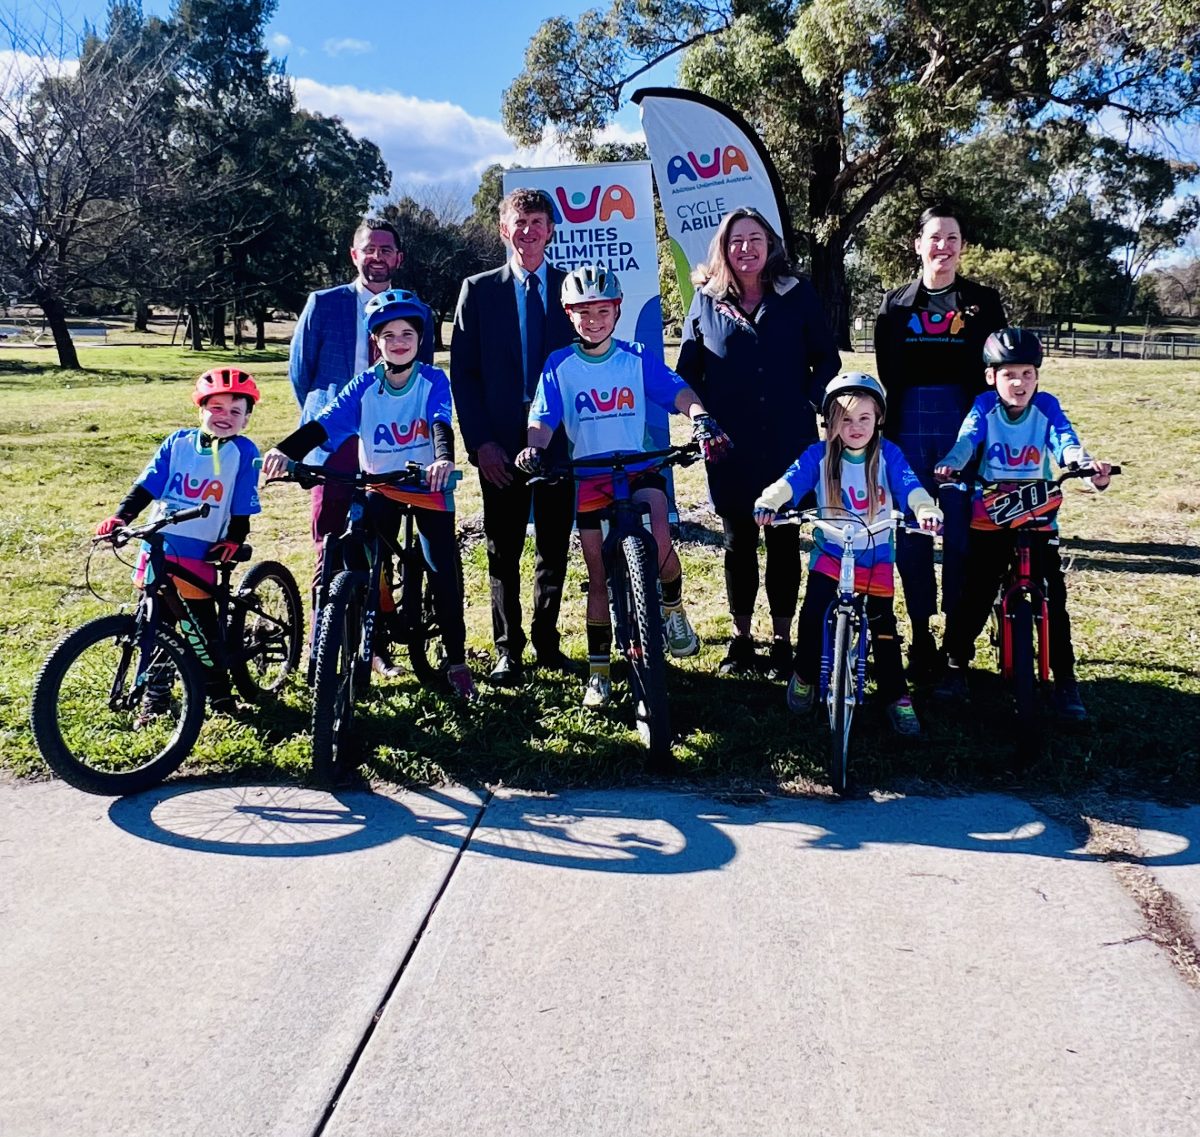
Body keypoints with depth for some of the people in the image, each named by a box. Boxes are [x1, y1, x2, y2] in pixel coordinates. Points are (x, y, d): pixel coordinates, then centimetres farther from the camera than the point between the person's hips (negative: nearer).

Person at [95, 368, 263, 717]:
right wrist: (120, 518, -10)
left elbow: (243, 508, -1)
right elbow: (146, 486, 2)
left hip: (200, 556, -3)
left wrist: (234, 541, -12)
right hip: (158, 548, 3)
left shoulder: (244, 452, -2)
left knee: (203, 630, 1)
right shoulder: (177, 442, 4)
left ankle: (219, 695, 18)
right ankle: (155, 697, 26)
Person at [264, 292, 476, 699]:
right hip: (381, 487, 2)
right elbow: (326, 423, -19)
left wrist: (444, 459, -49)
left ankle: (456, 661, 8)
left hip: (429, 487, -1)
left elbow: (441, 424, -26)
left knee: (443, 573, -5)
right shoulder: (366, 384, -6)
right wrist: (285, 450, -37)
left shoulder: (433, 380, -9)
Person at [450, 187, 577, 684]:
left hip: (561, 439, 1)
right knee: (503, 551, 4)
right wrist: (479, 442, -7)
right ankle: (507, 649, 15)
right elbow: (462, 372, 2)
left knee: (554, 548, 7)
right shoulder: (478, 290, 6)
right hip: (501, 444, -1)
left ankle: (547, 641, 22)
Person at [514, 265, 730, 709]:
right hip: (589, 477, 1)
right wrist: (534, 447, -28)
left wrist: (701, 417, -32)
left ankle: (673, 607, 3)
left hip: (639, 468, -1)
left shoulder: (638, 359, 3)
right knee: (599, 578, 6)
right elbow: (544, 417, -5)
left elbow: (676, 390, -10)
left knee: (659, 539, -28)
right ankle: (598, 670, 19)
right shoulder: (559, 365, 3)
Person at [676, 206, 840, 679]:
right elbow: (687, 370, 9)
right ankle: (740, 639, 21)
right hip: (730, 447, 0)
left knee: (784, 540, 5)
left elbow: (827, 359, 7)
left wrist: (811, 402, -6)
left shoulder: (796, 294, 4)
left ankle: (782, 640, 18)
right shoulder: (706, 300, 6)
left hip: (789, 443, 0)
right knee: (738, 542, 7)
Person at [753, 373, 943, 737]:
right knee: (813, 614, -16)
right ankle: (805, 675, 11)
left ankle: (896, 696, 19)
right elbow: (791, 480, -24)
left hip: (876, 557, 1)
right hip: (830, 553, 0)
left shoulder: (888, 455, -8)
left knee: (883, 627, 2)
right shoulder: (819, 455, -9)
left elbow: (910, 487, -22)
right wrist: (768, 501, -47)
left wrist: (926, 508, -45)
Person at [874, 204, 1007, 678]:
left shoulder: (983, 301, 7)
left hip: (964, 425, -1)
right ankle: (920, 635, 12)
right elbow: (886, 376, 8)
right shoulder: (896, 303, 11)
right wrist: (885, 433, 2)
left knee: (961, 530, 0)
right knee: (911, 531, 2)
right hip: (909, 428, 1)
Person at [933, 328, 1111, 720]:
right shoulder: (985, 407, -5)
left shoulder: (1046, 407, -4)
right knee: (975, 592, -5)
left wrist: (1089, 466, -41)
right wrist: (949, 465, -45)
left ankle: (1064, 678, 8)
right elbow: (966, 440, -22)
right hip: (989, 516, -1)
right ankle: (955, 665, 13)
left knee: (1053, 595, -4)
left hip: (1038, 517, 1)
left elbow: (1065, 443, -18)